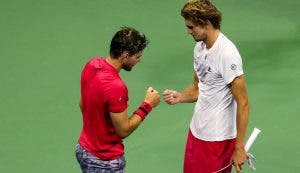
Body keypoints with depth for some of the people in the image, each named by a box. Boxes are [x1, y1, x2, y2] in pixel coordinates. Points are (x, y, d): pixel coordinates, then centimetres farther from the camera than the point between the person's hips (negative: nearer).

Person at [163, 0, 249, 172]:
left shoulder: (227, 54, -21)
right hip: (196, 132, 8)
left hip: (218, 138, -8)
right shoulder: (200, 47, 6)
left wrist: (239, 148, -19)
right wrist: (179, 97, -3)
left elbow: (243, 103, -20)